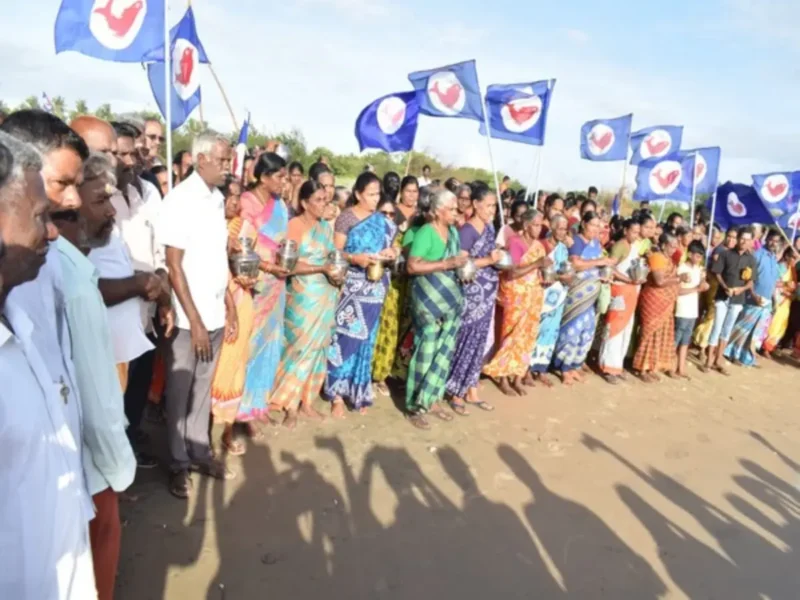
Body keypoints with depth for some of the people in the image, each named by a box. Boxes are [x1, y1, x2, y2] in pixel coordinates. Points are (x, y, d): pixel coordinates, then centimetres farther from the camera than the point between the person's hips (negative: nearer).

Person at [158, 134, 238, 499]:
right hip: (188, 317, -6)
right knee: (179, 391, 9)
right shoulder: (181, 198, -12)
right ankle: (179, 463, 23)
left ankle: (200, 452, 30)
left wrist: (230, 306, 12)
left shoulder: (218, 199, 7)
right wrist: (195, 321, -15)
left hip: (215, 313, 6)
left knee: (203, 387, 16)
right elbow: (174, 265, -14)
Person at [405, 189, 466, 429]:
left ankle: (432, 400, 24)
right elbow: (412, 266, -20)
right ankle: (415, 406, 11)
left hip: (450, 299, 8)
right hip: (429, 300, -7)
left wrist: (463, 265, 3)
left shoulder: (453, 231, 11)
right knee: (426, 352, -1)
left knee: (445, 351, 10)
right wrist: (446, 264, -21)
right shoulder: (425, 233, -13)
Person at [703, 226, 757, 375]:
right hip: (722, 296, -2)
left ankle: (718, 360, 18)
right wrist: (725, 287, -17)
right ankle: (709, 360, 3)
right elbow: (717, 273, -3)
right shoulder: (726, 254, -3)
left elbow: (751, 281, 6)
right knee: (717, 327, -3)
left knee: (727, 330, 9)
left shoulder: (751, 259, 3)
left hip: (738, 299, 2)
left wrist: (742, 288, -14)